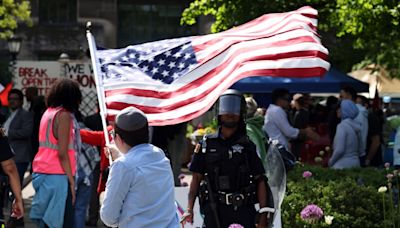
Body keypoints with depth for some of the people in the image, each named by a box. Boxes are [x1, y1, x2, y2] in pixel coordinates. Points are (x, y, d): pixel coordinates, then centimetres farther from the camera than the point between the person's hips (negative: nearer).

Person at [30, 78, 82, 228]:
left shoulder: (48, 113, 13)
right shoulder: (64, 115, -10)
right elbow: (62, 153, -14)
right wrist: (71, 181, -12)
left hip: (42, 173, 8)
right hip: (57, 176, -8)